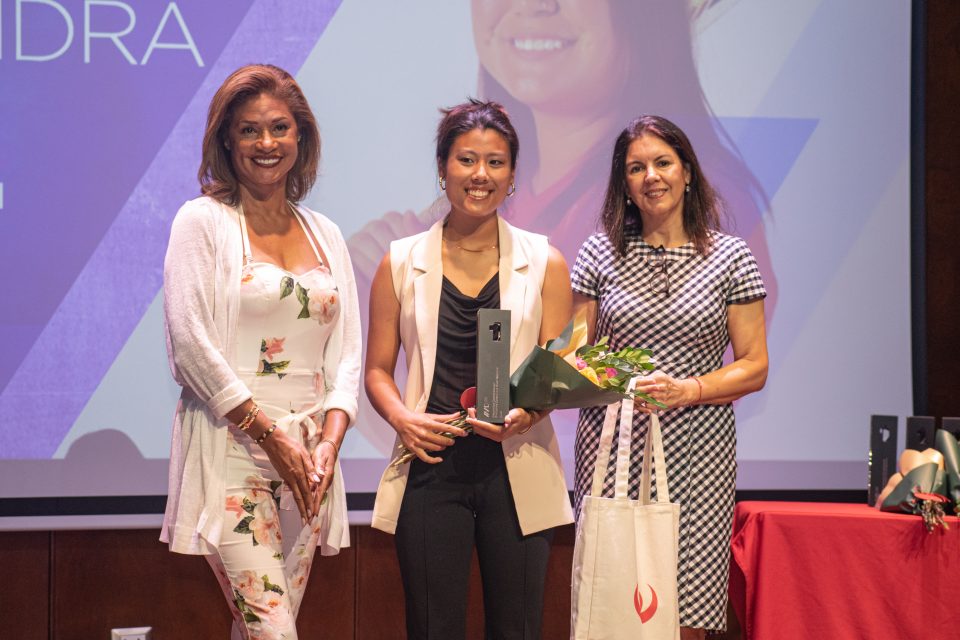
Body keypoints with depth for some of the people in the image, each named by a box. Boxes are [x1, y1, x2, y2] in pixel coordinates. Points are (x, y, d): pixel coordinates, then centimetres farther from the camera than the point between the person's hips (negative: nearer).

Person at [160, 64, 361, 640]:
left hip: (309, 455, 5)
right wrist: (272, 437, -11)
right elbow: (191, 342, -8)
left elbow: (346, 350, 12)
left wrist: (328, 444, -4)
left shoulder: (325, 235, 15)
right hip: (232, 447, -5)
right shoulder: (203, 221, 0)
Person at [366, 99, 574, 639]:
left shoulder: (544, 263, 6)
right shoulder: (402, 264, 7)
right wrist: (403, 418, -11)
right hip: (431, 468, 0)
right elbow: (378, 370, 9)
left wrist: (526, 413, -16)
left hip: (518, 470, 0)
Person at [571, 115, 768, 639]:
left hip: (695, 457, -1)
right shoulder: (600, 251, 8)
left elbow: (755, 367, 3)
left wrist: (687, 390, -13)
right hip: (611, 449, 1)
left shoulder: (730, 256, 5)